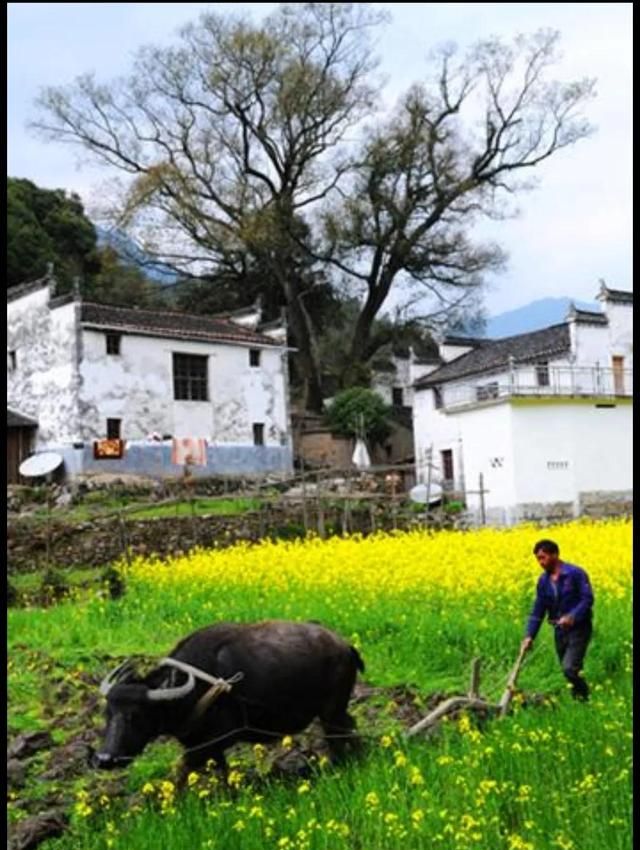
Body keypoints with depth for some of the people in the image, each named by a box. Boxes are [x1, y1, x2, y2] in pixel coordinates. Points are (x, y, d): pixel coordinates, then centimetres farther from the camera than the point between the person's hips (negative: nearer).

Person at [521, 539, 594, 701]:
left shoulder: (576, 573, -12)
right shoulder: (543, 581, 6)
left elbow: (588, 599, -15)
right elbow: (538, 610, 6)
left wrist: (572, 616, -30)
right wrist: (529, 636, -4)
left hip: (579, 628, -6)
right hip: (560, 631, 6)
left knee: (569, 669, -17)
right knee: (567, 671, 10)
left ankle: (586, 696, 4)